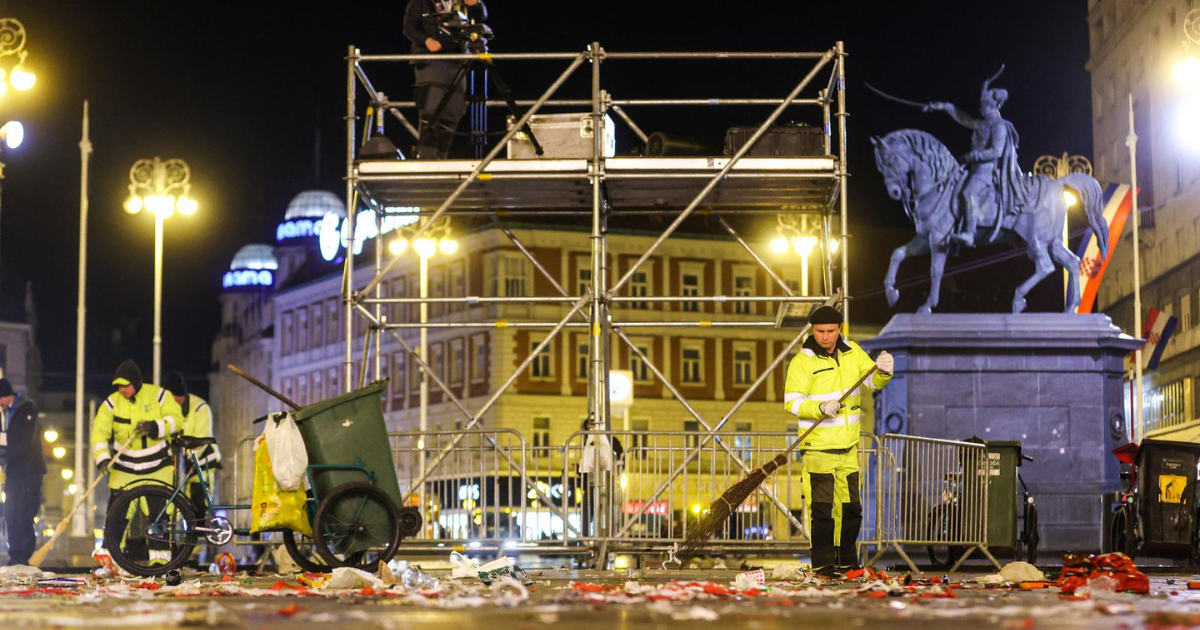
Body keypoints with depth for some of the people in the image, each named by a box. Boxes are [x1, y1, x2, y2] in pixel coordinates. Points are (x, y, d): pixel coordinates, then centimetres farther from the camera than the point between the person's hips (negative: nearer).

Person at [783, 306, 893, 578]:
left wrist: (883, 372, -11)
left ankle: (847, 563, 25)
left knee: (850, 509, 13)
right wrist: (820, 408, -26)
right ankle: (822, 565, 2)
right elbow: (791, 402, -11)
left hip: (848, 447, 5)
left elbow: (872, 382, 12)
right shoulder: (802, 361, -9)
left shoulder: (852, 352, 6)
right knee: (822, 510, -7)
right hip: (818, 448, -5)